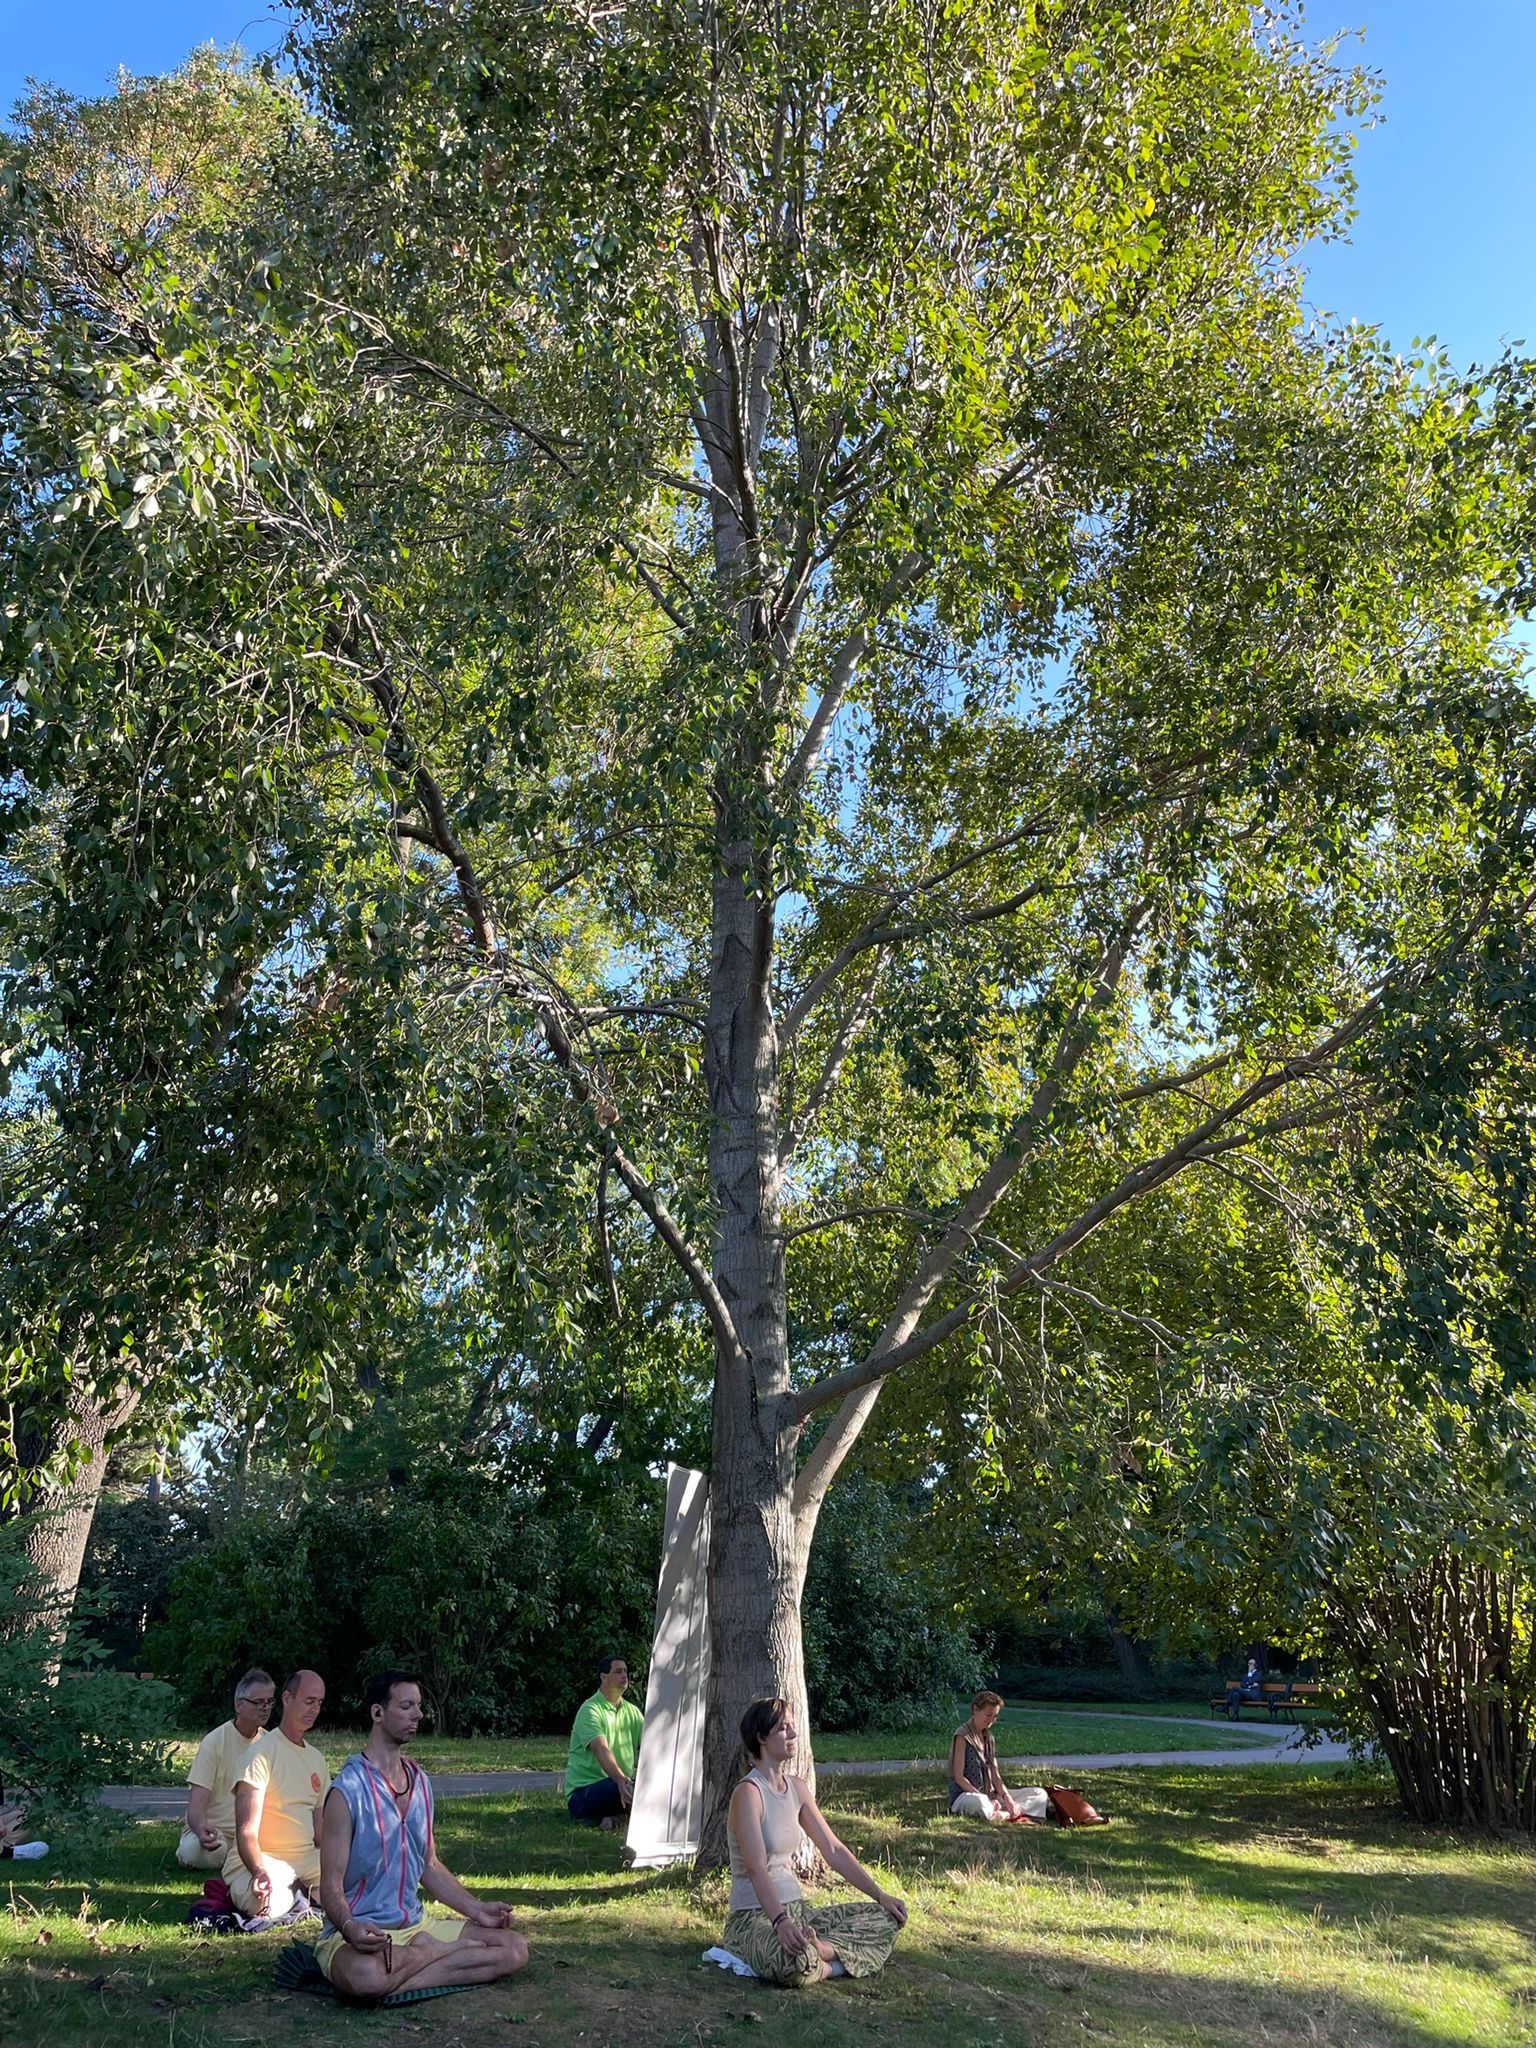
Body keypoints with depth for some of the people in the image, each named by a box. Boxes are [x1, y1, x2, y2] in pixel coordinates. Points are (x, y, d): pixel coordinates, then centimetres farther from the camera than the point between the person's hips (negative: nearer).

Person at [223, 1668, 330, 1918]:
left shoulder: (316, 1758, 13)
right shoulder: (262, 1753, -13)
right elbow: (246, 1832, -21)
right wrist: (260, 1872, -38)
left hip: (306, 1860, 7)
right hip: (261, 1862, -7)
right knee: (269, 1905, -38)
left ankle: (292, 1892, 4)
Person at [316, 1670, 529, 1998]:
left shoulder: (421, 1782, 11)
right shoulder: (348, 1790, -13)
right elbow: (331, 1885, -15)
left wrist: (477, 1910, 9)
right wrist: (349, 1927, -36)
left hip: (416, 1926, 6)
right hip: (361, 1933, -6)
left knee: (515, 1948, -8)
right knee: (366, 1975, -41)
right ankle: (433, 1953, -12)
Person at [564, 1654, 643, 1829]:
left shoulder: (632, 1711, 12)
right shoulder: (590, 1710, -12)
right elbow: (601, 1750, -28)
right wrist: (621, 1780, -44)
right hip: (582, 1793, -7)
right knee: (628, 1787, -36)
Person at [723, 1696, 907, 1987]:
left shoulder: (796, 1788, 9)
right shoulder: (748, 1792, -16)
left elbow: (834, 1850, 11)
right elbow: (756, 1868, -28)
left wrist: (880, 1895, 4)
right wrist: (781, 1922, -42)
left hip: (797, 1910, 9)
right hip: (753, 1917, -9)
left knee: (889, 1918, 2)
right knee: (792, 1959, -43)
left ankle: (819, 1947, -14)